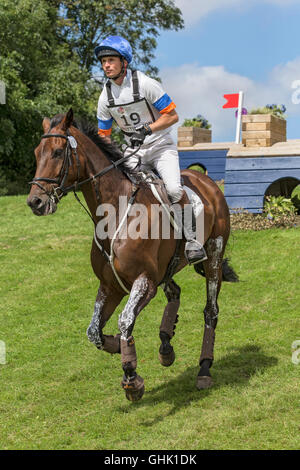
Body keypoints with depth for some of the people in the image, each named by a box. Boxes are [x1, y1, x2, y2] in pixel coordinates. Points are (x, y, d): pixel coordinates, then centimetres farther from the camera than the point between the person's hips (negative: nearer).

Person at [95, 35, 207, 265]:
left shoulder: (146, 84, -13)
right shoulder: (106, 97, 1)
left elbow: (172, 116, -11)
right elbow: (103, 135, 10)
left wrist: (147, 129, -23)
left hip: (161, 145, -4)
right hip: (133, 153, 5)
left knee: (174, 188, -26)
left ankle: (191, 238, -11)